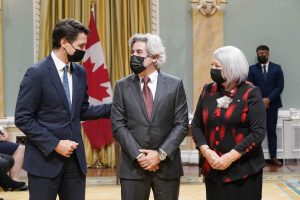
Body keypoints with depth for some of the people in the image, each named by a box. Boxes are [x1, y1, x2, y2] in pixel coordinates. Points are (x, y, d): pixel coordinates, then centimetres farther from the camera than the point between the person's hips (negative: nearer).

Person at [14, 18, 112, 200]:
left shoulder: (80, 72, 8)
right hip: (45, 159, -6)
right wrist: (54, 144, -17)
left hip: (75, 158, 6)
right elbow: (23, 119, -11)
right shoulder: (37, 73, -11)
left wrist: (113, 108, 3)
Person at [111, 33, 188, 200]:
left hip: (167, 165, 0)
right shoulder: (122, 86, 3)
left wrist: (161, 154, -12)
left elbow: (182, 124, -2)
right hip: (133, 166, 0)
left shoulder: (175, 85, 1)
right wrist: (138, 155, -12)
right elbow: (118, 125, -1)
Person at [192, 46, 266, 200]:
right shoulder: (208, 91, 6)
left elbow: (258, 132, -11)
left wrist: (230, 157, -17)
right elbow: (196, 125, 8)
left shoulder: (250, 93, -6)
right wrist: (206, 151, -9)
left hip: (244, 170, -4)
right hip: (213, 169, 4)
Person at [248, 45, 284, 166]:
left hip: (272, 104, 1)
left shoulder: (277, 68, 5)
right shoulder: (252, 69, 5)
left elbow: (280, 86, -1)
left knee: (272, 131, 5)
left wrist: (268, 99, -11)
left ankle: (273, 157, 10)